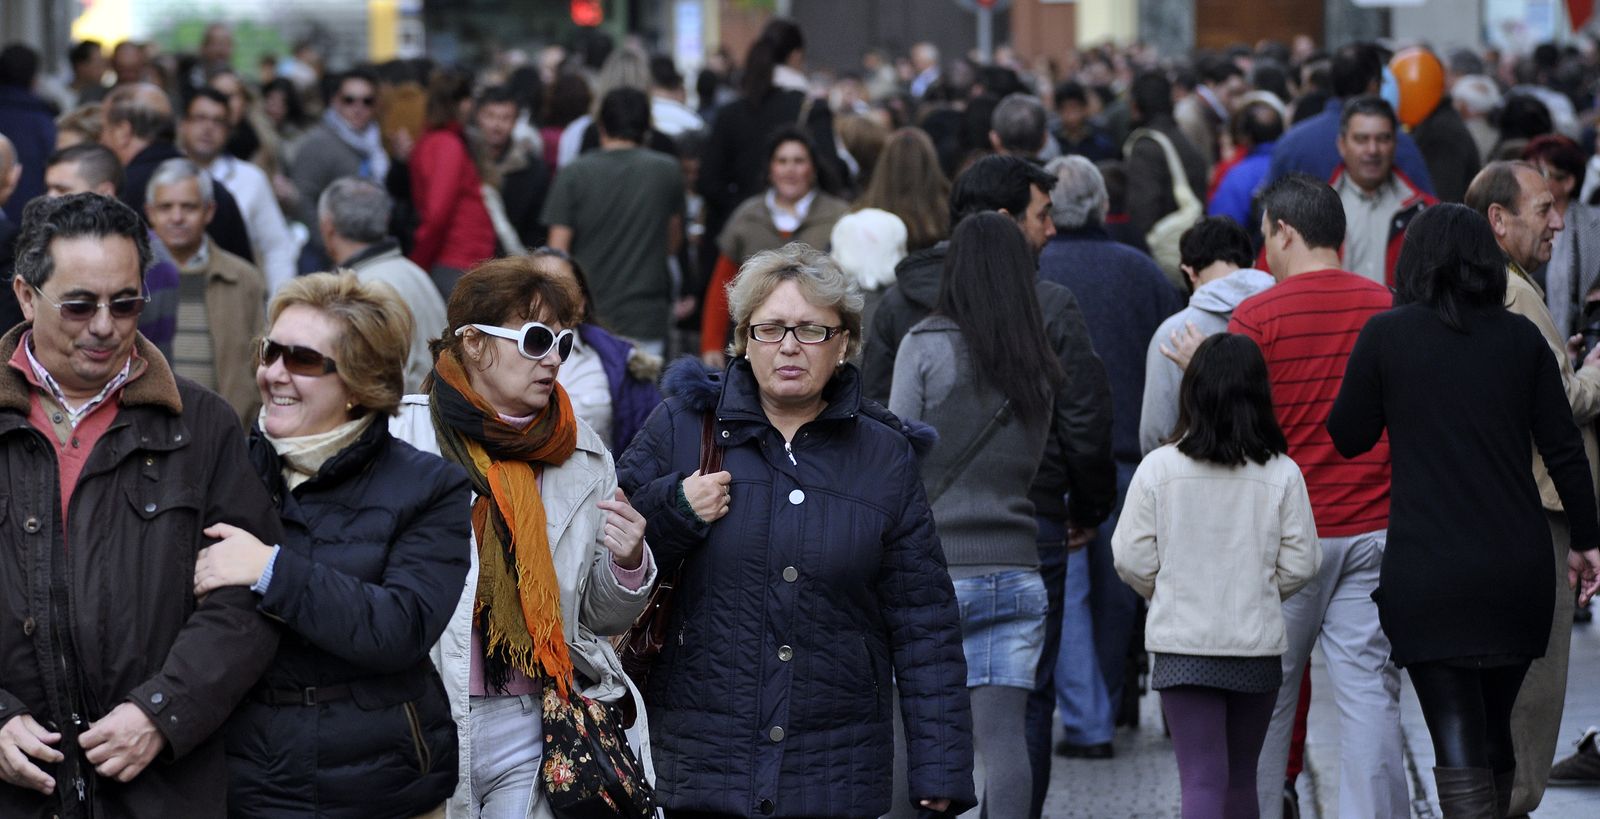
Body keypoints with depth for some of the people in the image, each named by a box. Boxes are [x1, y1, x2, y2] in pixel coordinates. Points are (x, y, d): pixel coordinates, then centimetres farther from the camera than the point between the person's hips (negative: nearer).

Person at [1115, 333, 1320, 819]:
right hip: (1257, 647, 2)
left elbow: (1132, 559, -5)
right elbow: (1300, 564, -2)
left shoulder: (1158, 468, -7)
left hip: (1182, 642, -2)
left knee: (1202, 779, -5)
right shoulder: (1282, 473, -4)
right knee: (1241, 777, 18)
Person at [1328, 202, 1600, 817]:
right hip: (1517, 568, 4)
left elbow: (1347, 438, 4)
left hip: (1428, 572, -3)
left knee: (1457, 739, -6)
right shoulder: (1520, 337, 5)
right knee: (1495, 730, 18)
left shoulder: (1386, 335, -3)